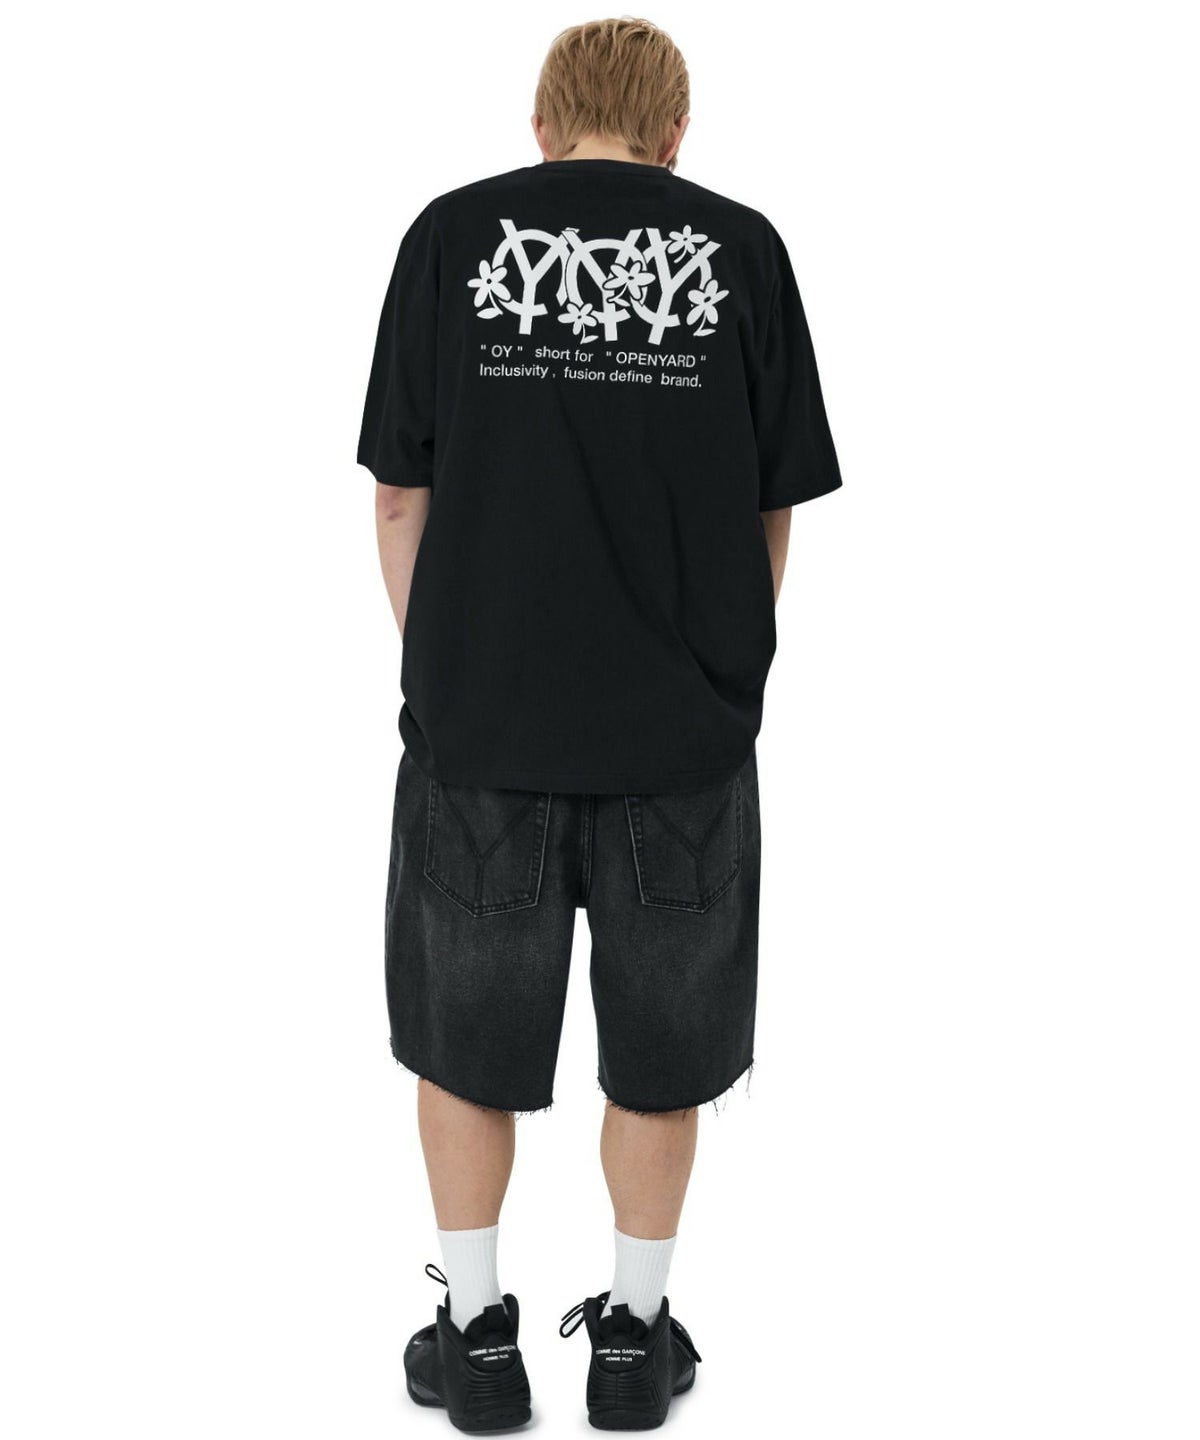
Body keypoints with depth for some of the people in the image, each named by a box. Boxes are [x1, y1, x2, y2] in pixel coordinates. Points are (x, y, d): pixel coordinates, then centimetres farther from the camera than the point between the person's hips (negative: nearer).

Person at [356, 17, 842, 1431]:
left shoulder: (451, 232, 2)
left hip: (478, 717, 0)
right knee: (659, 1045, 16)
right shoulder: (741, 248, 2)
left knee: (465, 1031, 17)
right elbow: (771, 514, 5)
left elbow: (402, 494, 3)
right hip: (684, 732, 0)